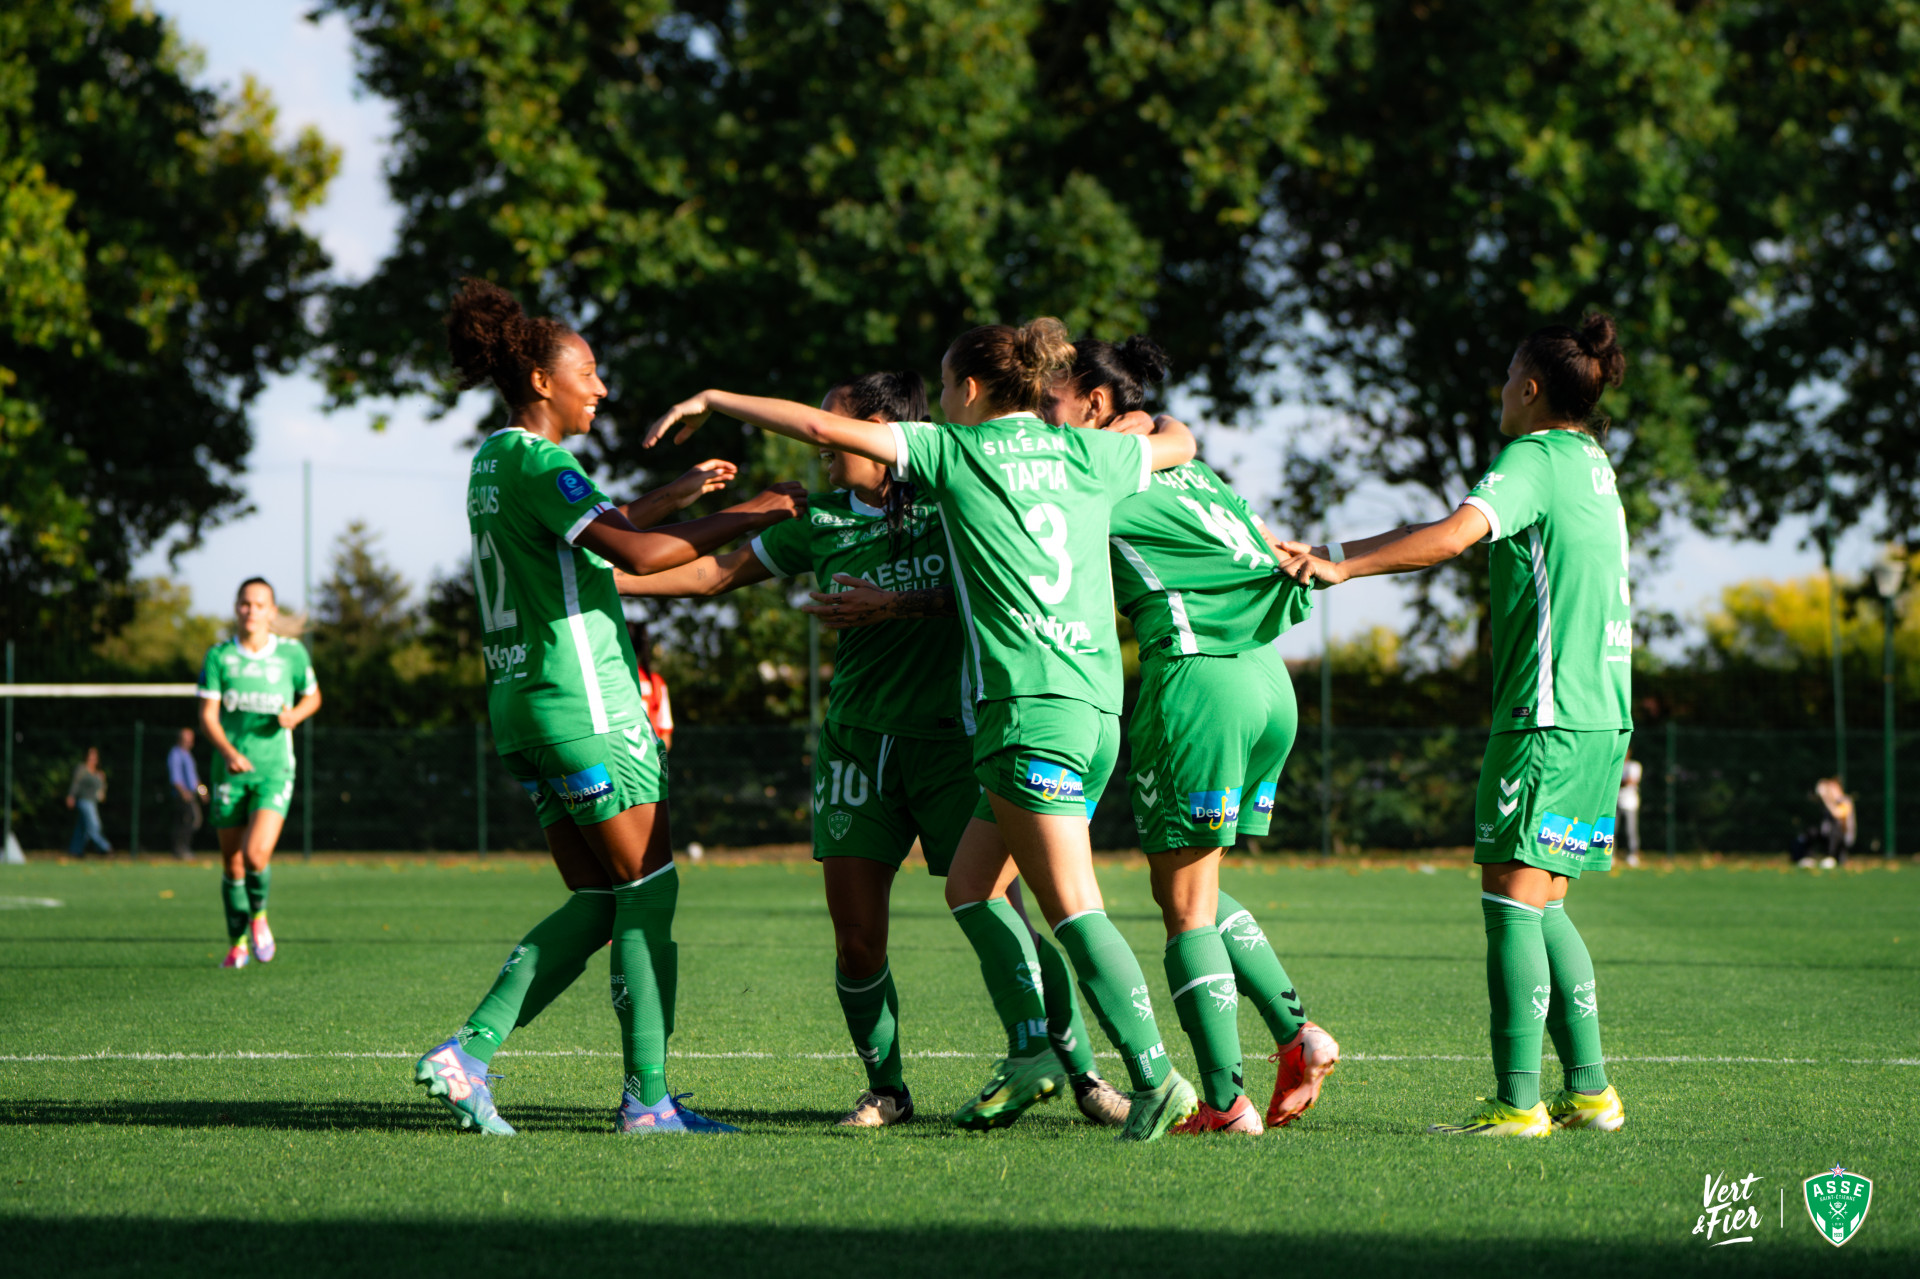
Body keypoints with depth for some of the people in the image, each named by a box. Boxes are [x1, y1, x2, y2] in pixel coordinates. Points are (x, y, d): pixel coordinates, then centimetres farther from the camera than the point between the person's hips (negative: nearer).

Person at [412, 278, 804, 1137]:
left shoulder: (494, 460, 15)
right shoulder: (537, 462, -14)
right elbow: (635, 553, -26)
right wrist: (748, 517, -20)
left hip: (519, 703, 9)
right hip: (583, 701, -9)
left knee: (597, 901, 10)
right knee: (647, 885, -2)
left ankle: (468, 1051, -1)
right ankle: (646, 1097, -3)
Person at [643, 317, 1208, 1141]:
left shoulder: (954, 452, 3)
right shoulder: (1088, 455, 16)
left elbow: (823, 428, 0)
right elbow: (1178, 441, 35)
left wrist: (711, 401, 10)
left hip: (1028, 701, -7)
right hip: (1096, 699, 7)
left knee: (1073, 906, -10)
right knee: (970, 883, 16)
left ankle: (1156, 1079, -17)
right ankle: (1031, 1051, 7)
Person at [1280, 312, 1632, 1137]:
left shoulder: (1534, 458, -8)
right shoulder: (1592, 464, 19)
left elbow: (1454, 535, -24)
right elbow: (1484, 532, 23)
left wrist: (1345, 566, -20)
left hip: (1548, 715, -9)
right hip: (1601, 716, 9)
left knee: (1513, 899, -9)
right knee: (1543, 906, 13)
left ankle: (1518, 1101, -12)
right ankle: (1589, 1088, 12)